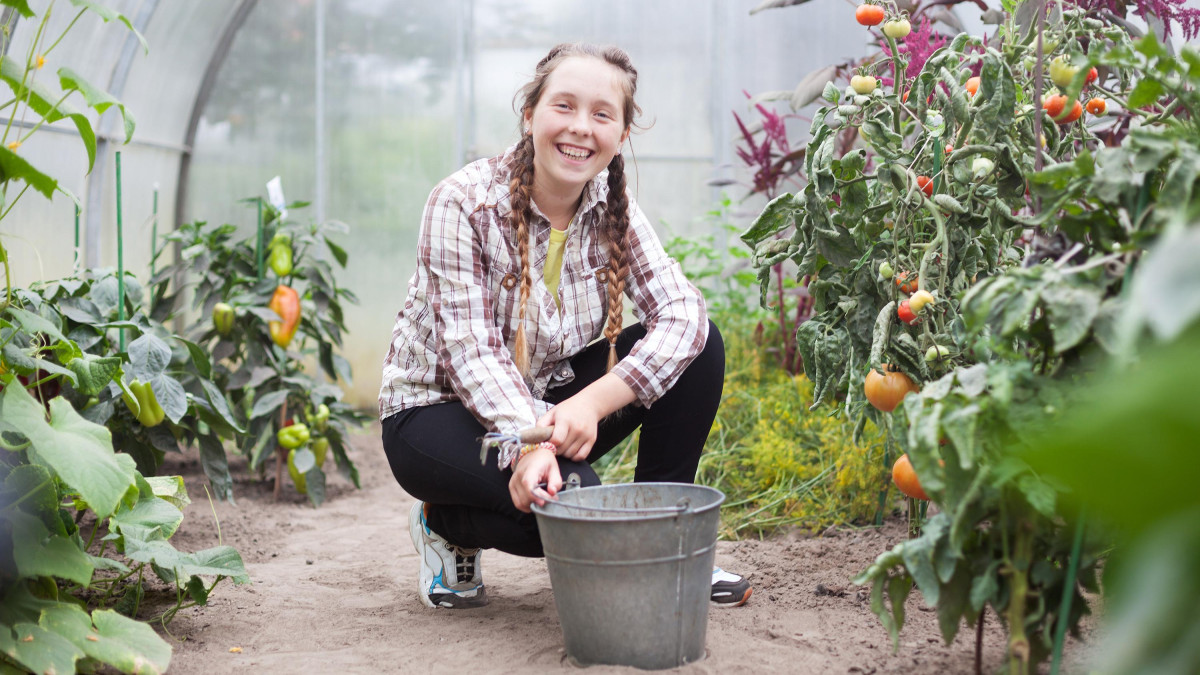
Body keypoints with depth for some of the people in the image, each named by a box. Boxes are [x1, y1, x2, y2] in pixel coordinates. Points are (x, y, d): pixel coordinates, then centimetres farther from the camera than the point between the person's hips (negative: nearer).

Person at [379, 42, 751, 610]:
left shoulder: (613, 208, -6)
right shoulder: (462, 203, -20)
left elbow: (683, 313, -18)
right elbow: (472, 351, -25)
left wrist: (592, 402, -34)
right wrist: (528, 443, -43)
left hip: (551, 401, 5)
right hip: (437, 411, -5)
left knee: (700, 344, -14)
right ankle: (445, 525, 0)